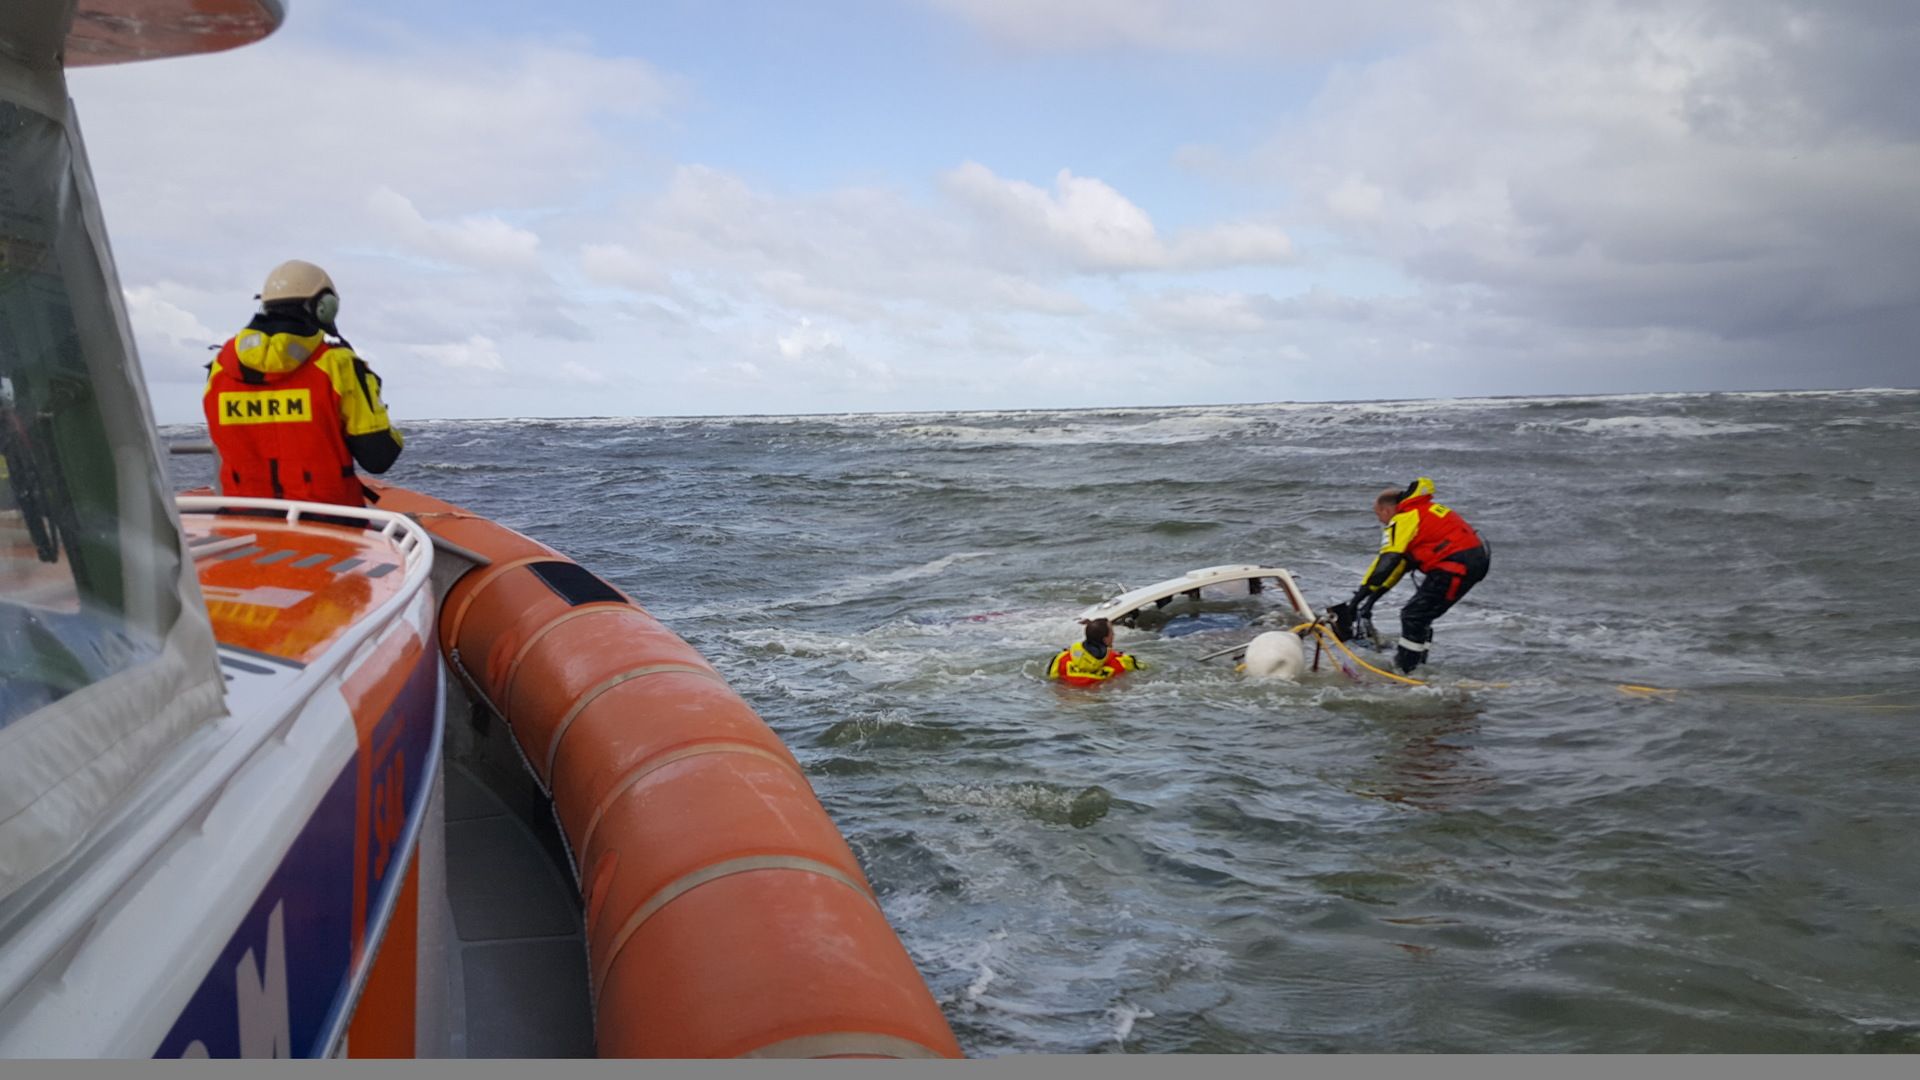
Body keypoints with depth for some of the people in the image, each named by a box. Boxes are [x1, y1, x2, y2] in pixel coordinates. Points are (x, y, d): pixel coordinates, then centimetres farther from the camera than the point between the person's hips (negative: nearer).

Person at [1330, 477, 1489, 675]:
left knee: (1414, 616, -8)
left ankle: (1405, 673, -6)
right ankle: (1416, 667, 20)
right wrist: (1371, 599, 20)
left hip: (1457, 563, -10)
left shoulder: (1404, 519, -6)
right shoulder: (1422, 512, 23)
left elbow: (1386, 563, -16)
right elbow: (1401, 565, 23)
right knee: (1421, 615, 16)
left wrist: (1358, 599, -15)